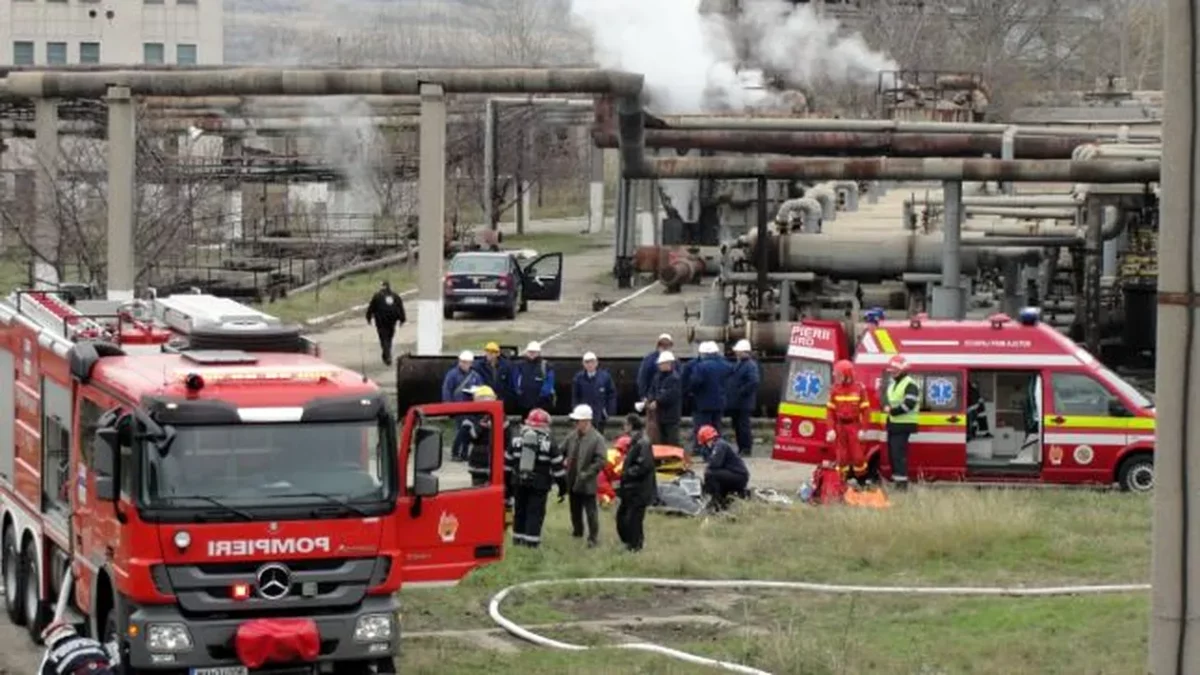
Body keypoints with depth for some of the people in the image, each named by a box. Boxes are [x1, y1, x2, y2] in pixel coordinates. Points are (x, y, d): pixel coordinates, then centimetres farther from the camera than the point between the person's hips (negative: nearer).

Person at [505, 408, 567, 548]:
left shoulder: (517, 439, 6)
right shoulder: (549, 443, -4)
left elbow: (507, 463, 11)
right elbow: (558, 467, -3)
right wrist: (563, 489, 4)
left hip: (519, 484, 4)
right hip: (539, 485, -4)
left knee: (520, 512, 14)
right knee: (535, 514, -2)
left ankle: (518, 540, 19)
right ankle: (531, 542, -7)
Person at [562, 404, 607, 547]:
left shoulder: (597, 439, -15)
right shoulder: (572, 436, 3)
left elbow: (601, 461, -19)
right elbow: (562, 451, 12)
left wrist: (586, 474, -21)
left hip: (587, 484, -6)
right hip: (573, 481, 6)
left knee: (591, 512, 0)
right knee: (575, 510, 19)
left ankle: (593, 538, 7)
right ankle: (577, 532, 36)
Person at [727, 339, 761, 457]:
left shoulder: (751, 365, -13)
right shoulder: (737, 364, 16)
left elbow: (754, 381, -25)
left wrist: (741, 392, -21)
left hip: (744, 403, -9)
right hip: (735, 403, 9)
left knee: (743, 425, -6)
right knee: (737, 425, 12)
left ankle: (746, 449, -1)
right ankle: (741, 448, 19)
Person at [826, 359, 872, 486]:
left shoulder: (859, 388, -5)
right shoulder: (835, 389, 2)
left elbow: (865, 410, -4)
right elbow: (831, 410, 1)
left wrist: (863, 429, -9)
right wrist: (831, 429, -6)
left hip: (854, 426, -2)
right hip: (839, 426, 2)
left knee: (858, 456, -2)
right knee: (841, 456, 6)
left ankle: (862, 480, 10)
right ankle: (842, 481, 14)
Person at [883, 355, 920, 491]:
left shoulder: (910, 385, -12)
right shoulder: (892, 384, 19)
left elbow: (909, 404, -22)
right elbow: (886, 398, 20)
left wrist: (892, 411, -18)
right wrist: (887, 407, -3)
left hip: (903, 425, -10)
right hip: (893, 423, 10)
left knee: (898, 453, -14)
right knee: (892, 453, 12)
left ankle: (902, 482, -15)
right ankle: (896, 479, 20)